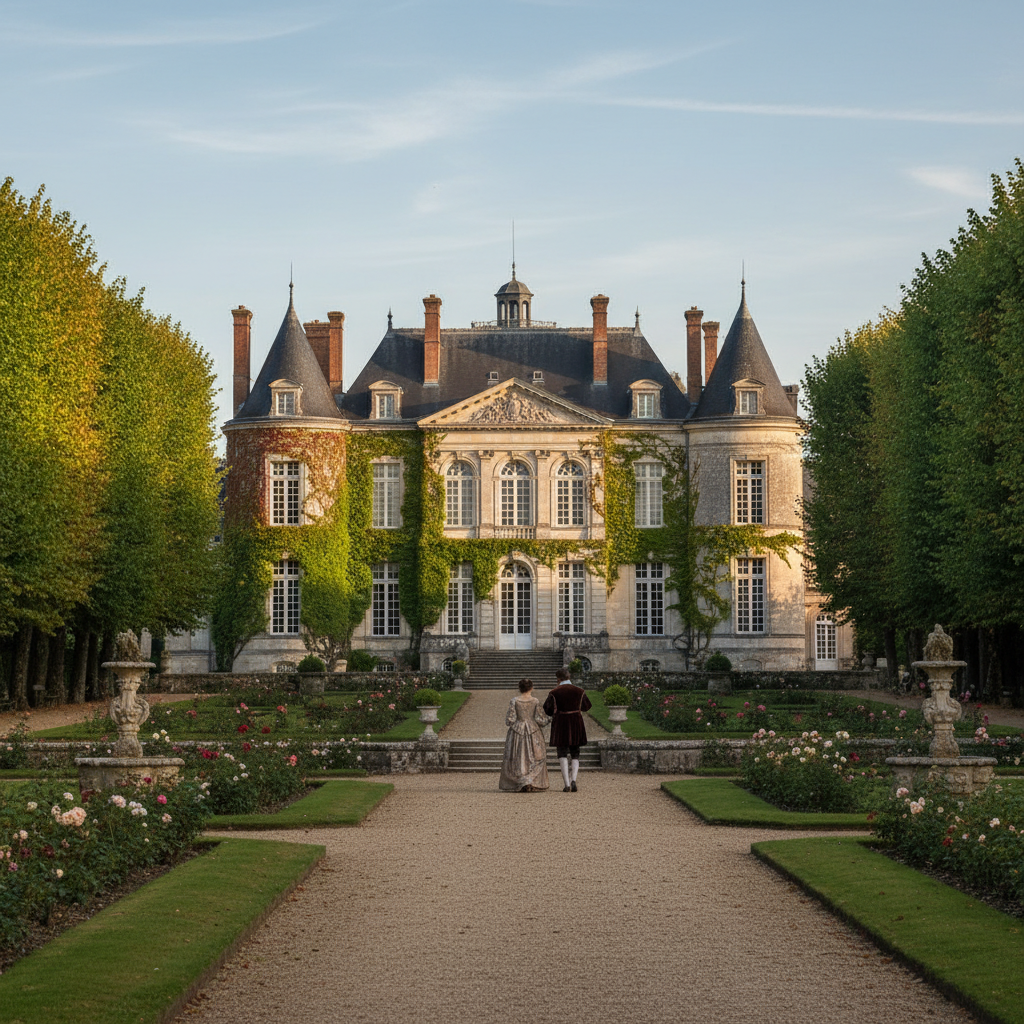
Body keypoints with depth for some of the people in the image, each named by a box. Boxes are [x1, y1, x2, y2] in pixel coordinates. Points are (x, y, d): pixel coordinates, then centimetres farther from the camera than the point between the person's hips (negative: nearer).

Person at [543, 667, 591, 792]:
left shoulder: (554, 693, -7)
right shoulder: (579, 691, 0)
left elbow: (547, 710, -4)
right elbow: (587, 706, 13)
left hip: (560, 724, -2)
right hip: (576, 724, 2)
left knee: (562, 754, 5)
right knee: (575, 754, 13)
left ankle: (567, 784, -9)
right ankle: (573, 780, -9)